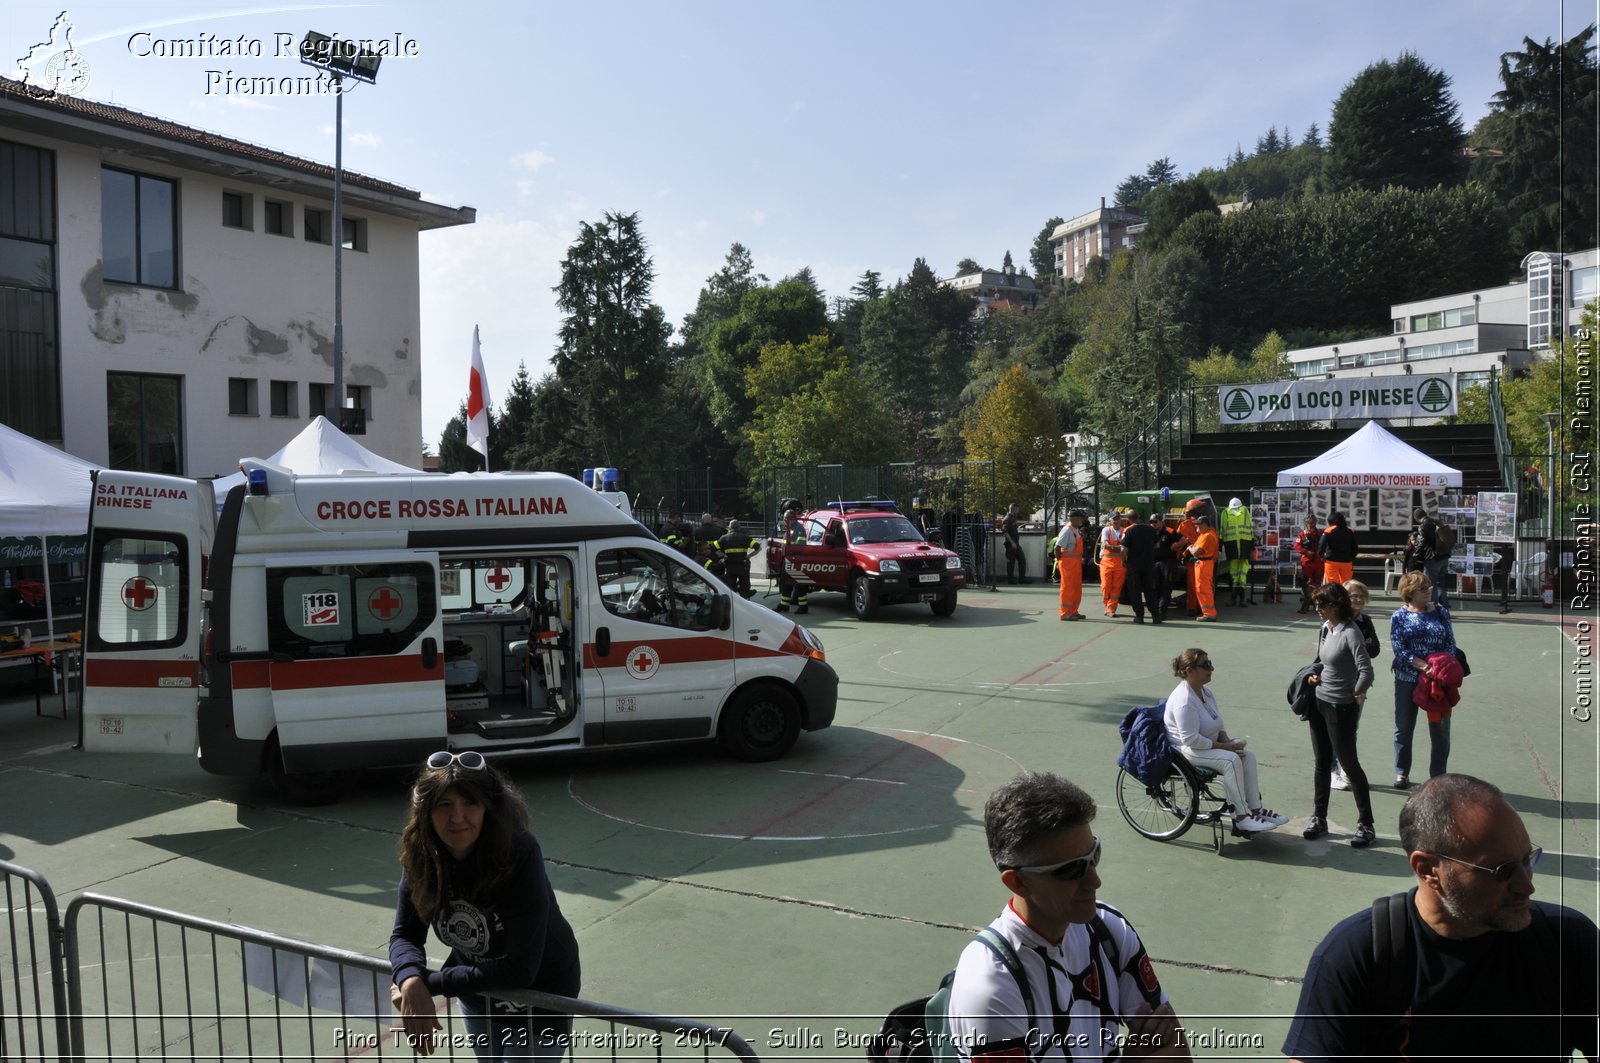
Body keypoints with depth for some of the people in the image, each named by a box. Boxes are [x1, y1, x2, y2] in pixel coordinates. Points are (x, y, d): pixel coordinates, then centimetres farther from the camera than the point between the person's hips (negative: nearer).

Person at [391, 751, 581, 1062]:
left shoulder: (519, 854, -34)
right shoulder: (421, 856, -19)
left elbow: (520, 968, -34)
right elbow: (405, 935, -13)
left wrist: (430, 984, -32)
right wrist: (412, 983, -35)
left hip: (539, 997, -5)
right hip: (476, 991, 5)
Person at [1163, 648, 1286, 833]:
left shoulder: (1205, 691, 7)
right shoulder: (1184, 700, -25)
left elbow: (1218, 723, 19)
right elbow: (1191, 740, -29)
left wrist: (1227, 740, -1)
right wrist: (1223, 746, -21)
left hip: (1206, 745, 10)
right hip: (1185, 751, -10)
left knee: (1248, 755, -4)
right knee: (1231, 759, -27)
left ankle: (1255, 809, -1)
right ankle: (1241, 817, -20)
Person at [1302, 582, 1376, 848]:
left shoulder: (1350, 633, -20)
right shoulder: (1325, 629, 5)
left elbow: (1366, 671, -28)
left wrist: (1356, 694, -14)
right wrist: (1313, 676, 5)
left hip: (1341, 708, -8)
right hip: (1319, 702, 8)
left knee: (1349, 764, 1)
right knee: (1321, 763, 15)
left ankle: (1366, 826, 14)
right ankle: (1319, 819, 26)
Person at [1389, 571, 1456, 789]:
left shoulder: (1440, 613, 5)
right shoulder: (1399, 616, -3)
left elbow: (1450, 643, 3)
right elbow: (1398, 648, -10)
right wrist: (1422, 666, -22)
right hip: (1408, 679, -2)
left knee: (1440, 728, 5)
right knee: (1404, 727, 8)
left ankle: (1438, 775, 18)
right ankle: (1402, 772, 22)